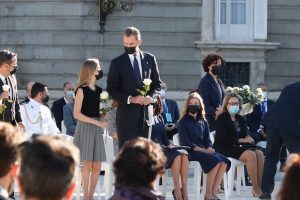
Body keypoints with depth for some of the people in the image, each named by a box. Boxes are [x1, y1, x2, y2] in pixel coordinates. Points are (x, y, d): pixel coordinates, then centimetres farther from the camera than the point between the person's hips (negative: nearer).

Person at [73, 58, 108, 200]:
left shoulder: (98, 90, 14)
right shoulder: (82, 90, -6)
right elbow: (76, 114, -10)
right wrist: (97, 122, -15)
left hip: (97, 129, 6)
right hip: (85, 127, -6)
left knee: (97, 166, 1)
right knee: (87, 164, -9)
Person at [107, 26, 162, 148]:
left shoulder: (150, 59, 10)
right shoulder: (117, 63, 0)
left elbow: (157, 83, 15)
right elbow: (111, 90, -2)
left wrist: (151, 96, -6)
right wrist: (130, 99, -15)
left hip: (146, 112, 3)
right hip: (126, 113, -3)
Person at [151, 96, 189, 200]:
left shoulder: (159, 118, 22)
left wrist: (169, 145, 2)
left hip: (162, 147, 6)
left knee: (183, 153, -24)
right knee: (177, 154, -31)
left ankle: (184, 190, -30)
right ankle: (177, 190, -27)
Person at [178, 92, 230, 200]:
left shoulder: (203, 121, 20)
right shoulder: (183, 121, 2)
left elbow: (207, 139, 16)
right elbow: (185, 142, -8)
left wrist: (209, 148, -8)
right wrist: (203, 150, -16)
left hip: (204, 150, 6)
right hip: (191, 152, -6)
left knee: (224, 161, -21)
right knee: (215, 160, -30)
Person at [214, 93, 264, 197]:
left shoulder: (241, 119, 17)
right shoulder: (221, 118, -2)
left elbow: (245, 136, 11)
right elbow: (222, 139, -13)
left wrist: (248, 139, -13)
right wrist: (240, 140, -19)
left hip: (238, 147, 7)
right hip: (224, 149, -7)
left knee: (259, 153, -20)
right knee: (250, 154, -29)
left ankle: (260, 186, -25)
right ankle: (255, 188, -26)